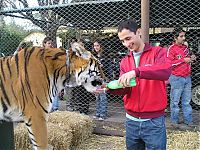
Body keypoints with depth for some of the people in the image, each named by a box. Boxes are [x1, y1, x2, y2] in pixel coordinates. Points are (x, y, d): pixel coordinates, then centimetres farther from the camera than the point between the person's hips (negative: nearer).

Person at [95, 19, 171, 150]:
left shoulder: (157, 52, -5)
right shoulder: (124, 62, 9)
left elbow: (166, 71, -26)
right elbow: (125, 89, -1)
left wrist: (136, 71, -36)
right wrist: (110, 88, -22)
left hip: (154, 121, -4)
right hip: (131, 120, 5)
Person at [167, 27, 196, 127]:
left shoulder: (185, 47, 14)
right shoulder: (172, 49, -9)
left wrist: (191, 59, 6)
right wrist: (183, 60, -18)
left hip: (187, 77, 7)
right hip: (177, 78, -7)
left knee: (187, 101, 13)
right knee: (175, 101, 3)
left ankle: (188, 120, 22)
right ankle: (174, 120, 15)